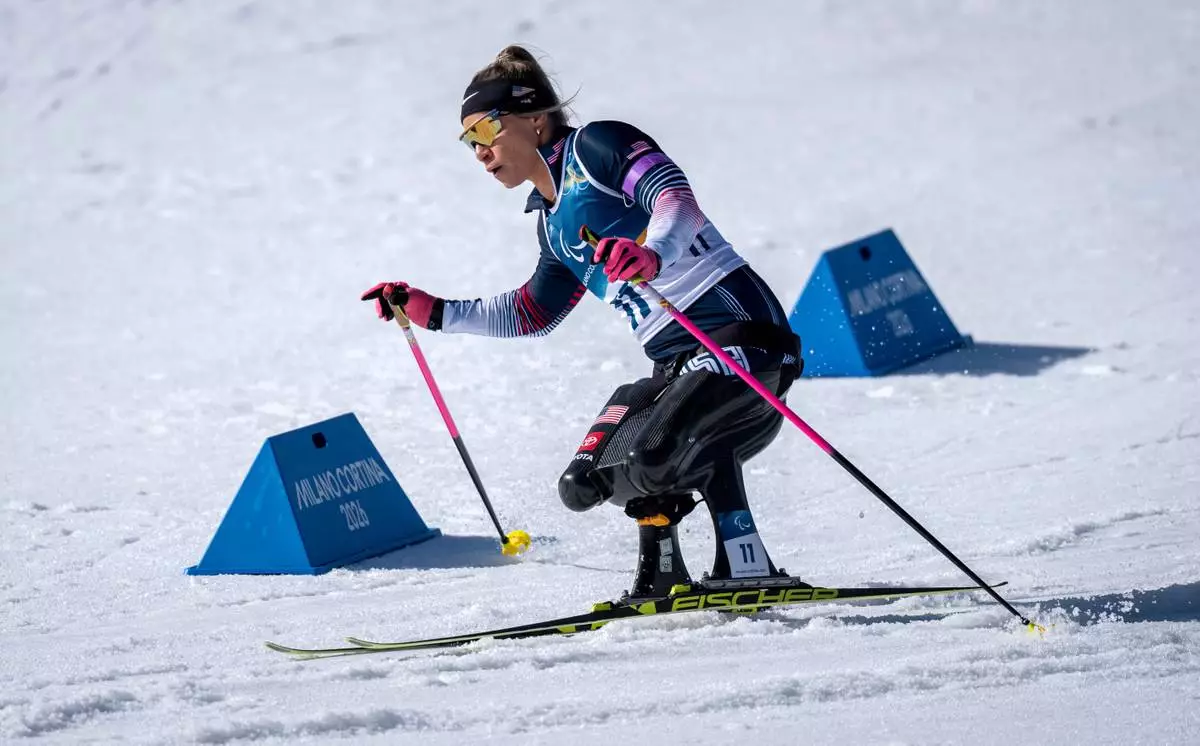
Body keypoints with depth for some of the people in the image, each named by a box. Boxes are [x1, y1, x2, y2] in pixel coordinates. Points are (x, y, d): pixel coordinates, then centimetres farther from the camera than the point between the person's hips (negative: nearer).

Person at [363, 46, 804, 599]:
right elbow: (531, 316, 34)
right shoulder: (553, 222, 21)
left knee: (654, 454, -29)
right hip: (675, 363, 9)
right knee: (586, 481, 4)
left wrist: (652, 252, -41)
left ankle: (750, 576, -16)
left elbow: (676, 198, -20)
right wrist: (432, 312, 29)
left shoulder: (597, 146, -4)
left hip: (740, 329, -9)